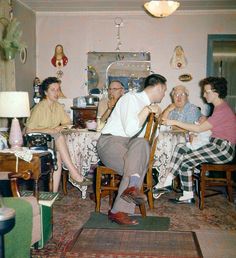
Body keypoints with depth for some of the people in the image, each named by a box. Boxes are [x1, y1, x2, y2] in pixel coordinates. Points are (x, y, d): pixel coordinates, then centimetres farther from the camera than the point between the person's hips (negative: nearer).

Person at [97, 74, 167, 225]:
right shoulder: (131, 98, -7)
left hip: (131, 145, 7)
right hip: (110, 142, -7)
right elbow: (130, 130, -18)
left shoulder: (149, 105, 18)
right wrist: (147, 110, -14)